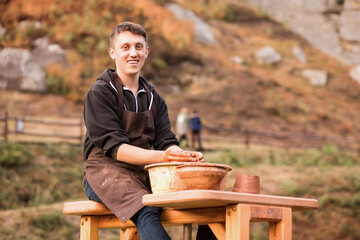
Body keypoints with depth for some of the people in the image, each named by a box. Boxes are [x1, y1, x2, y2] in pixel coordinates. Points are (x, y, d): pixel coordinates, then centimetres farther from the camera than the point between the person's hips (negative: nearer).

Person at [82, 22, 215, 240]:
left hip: (147, 172, 6)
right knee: (146, 212, -37)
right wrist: (160, 157, -29)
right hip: (105, 171, -6)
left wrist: (184, 156, -20)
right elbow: (113, 147, -13)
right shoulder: (99, 93, -2)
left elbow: (166, 140, 6)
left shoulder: (153, 97, 18)